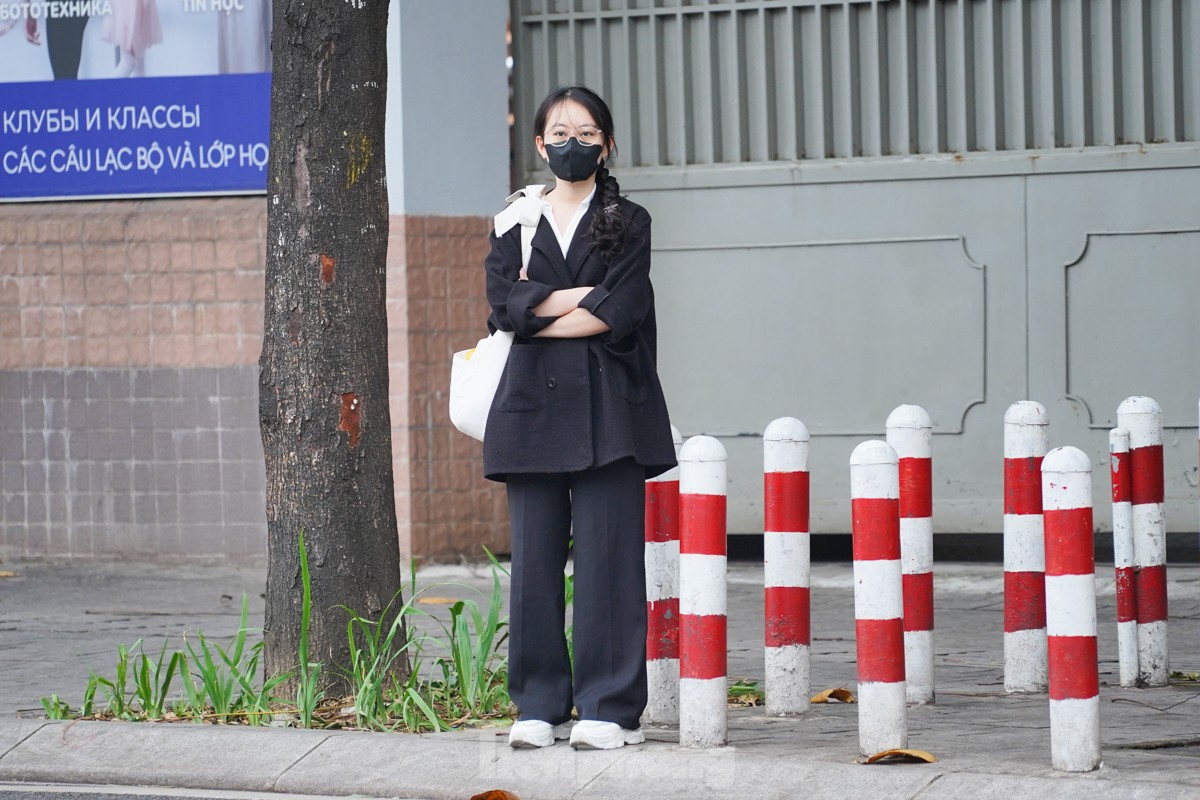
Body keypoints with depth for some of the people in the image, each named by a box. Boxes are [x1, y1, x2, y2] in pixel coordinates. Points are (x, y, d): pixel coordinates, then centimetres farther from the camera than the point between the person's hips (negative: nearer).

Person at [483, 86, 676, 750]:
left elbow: (619, 314, -7)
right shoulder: (515, 225, 15)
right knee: (534, 562, 1)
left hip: (607, 410, -2)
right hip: (533, 408, 2)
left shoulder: (627, 223, 9)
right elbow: (505, 300, -3)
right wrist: (589, 296, -6)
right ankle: (540, 705, 8)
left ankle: (610, 708, -3)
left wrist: (539, 311, -4)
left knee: (608, 559, -6)